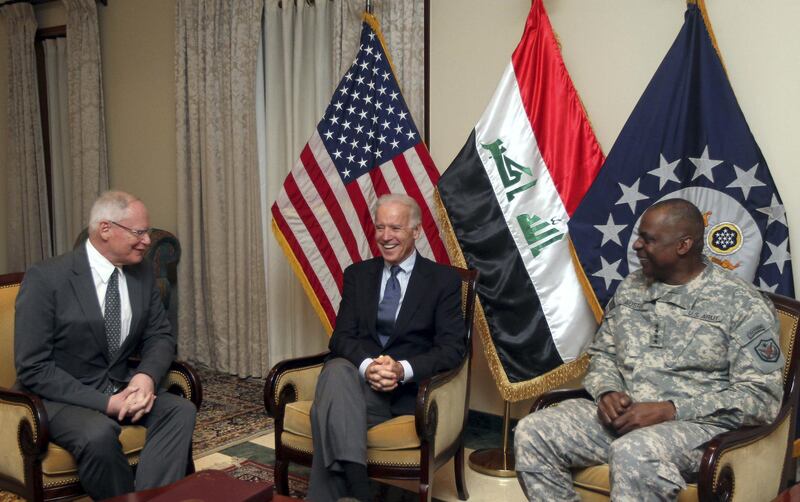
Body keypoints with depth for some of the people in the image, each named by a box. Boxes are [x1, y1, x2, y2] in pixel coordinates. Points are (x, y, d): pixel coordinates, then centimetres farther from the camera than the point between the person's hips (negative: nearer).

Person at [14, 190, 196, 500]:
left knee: (181, 411, -21)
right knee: (99, 434, -35)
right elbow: (33, 369, -17)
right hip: (59, 396, -5)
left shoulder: (141, 272, 1)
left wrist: (147, 376, -15)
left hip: (120, 387, 5)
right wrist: (105, 402, -24)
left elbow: (160, 336, 8)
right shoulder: (45, 278, -15)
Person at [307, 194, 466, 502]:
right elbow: (342, 337, 5)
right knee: (336, 370, -35)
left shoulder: (443, 280, 5)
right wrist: (367, 365, -18)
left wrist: (403, 369, -21)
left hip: (412, 388, -3)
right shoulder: (357, 275, 14)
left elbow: (453, 347, -4)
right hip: (361, 379, 3)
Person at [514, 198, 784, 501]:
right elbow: (602, 353, 19)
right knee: (532, 433, -16)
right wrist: (607, 392, -6)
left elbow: (762, 397, -11)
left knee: (633, 454, -39)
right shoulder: (630, 288, 13)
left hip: (698, 424, -6)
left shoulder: (743, 305, -5)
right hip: (621, 414, 6)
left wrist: (670, 410, -20)